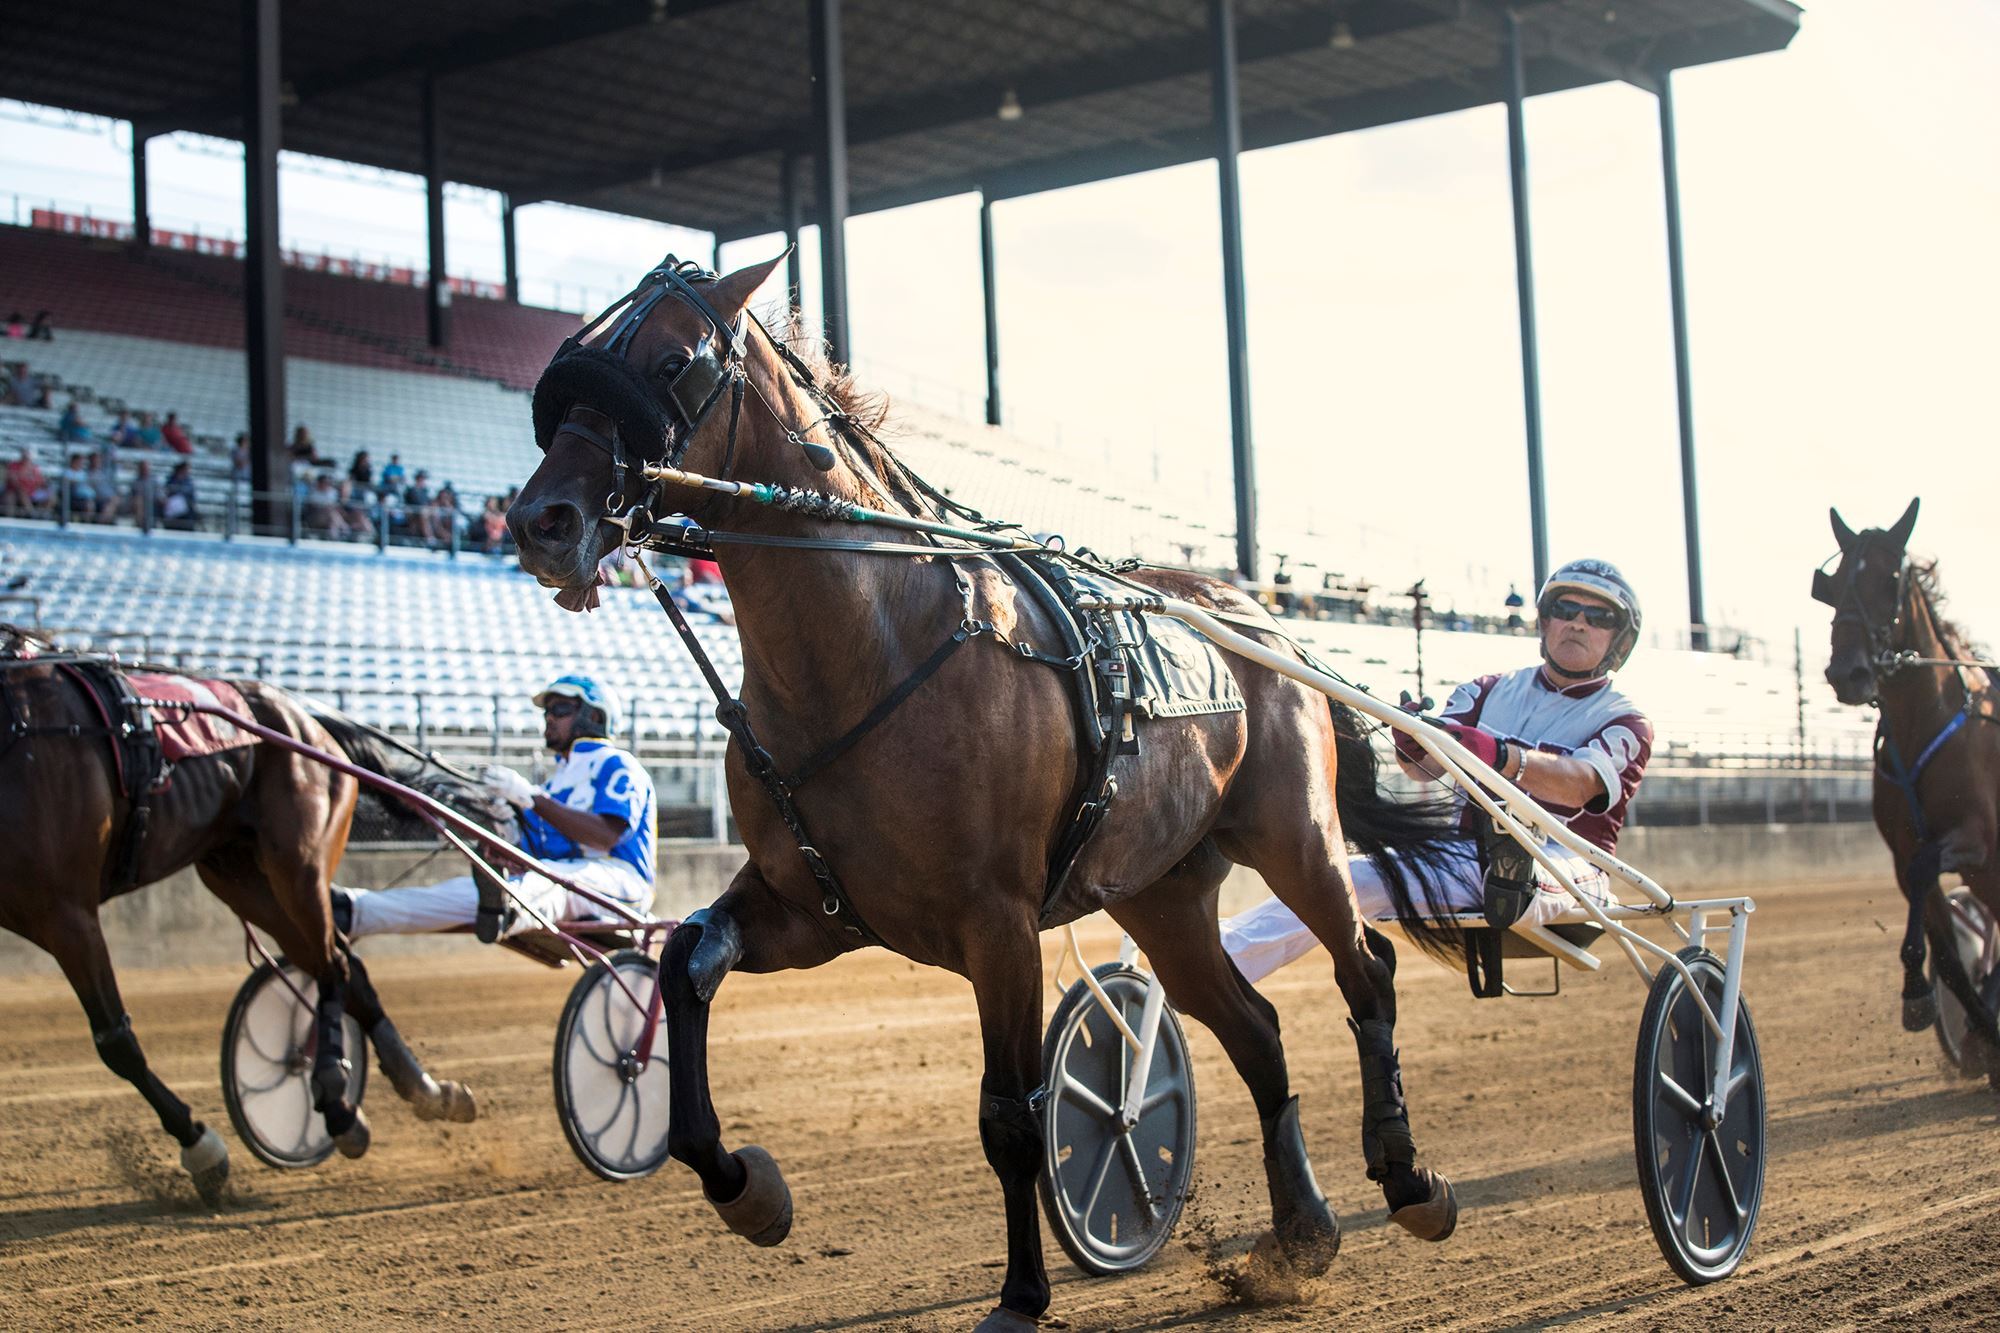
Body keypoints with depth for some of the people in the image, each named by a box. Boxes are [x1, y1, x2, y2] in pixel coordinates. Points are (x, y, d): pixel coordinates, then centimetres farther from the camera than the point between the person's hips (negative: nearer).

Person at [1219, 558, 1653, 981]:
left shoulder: (1625, 724, 6)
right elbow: (1431, 763, 1)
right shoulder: (1490, 692, 18)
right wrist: (1414, 744, -26)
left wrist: (1501, 756, -39)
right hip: (1468, 854, 3)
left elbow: (1581, 782, -18)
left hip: (1563, 869, -3)